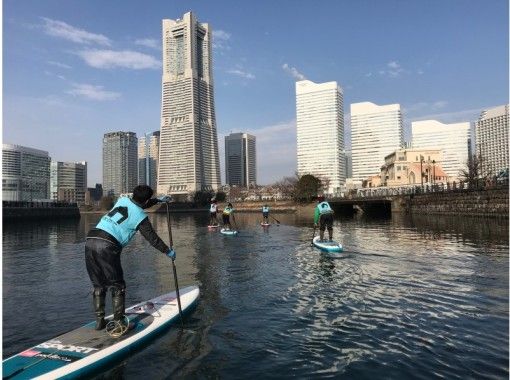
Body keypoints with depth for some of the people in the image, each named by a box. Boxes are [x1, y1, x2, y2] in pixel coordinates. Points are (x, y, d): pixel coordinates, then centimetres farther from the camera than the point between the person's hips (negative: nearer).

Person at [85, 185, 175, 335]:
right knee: (117, 286, 7)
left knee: (98, 286, 16)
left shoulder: (122, 200, 17)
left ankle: (99, 321, 19)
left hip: (90, 239, 7)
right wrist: (168, 252, 20)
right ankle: (118, 321, 7)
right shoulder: (140, 217, 0)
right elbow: (153, 239, 6)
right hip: (107, 245, -7)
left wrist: (158, 200, 47)